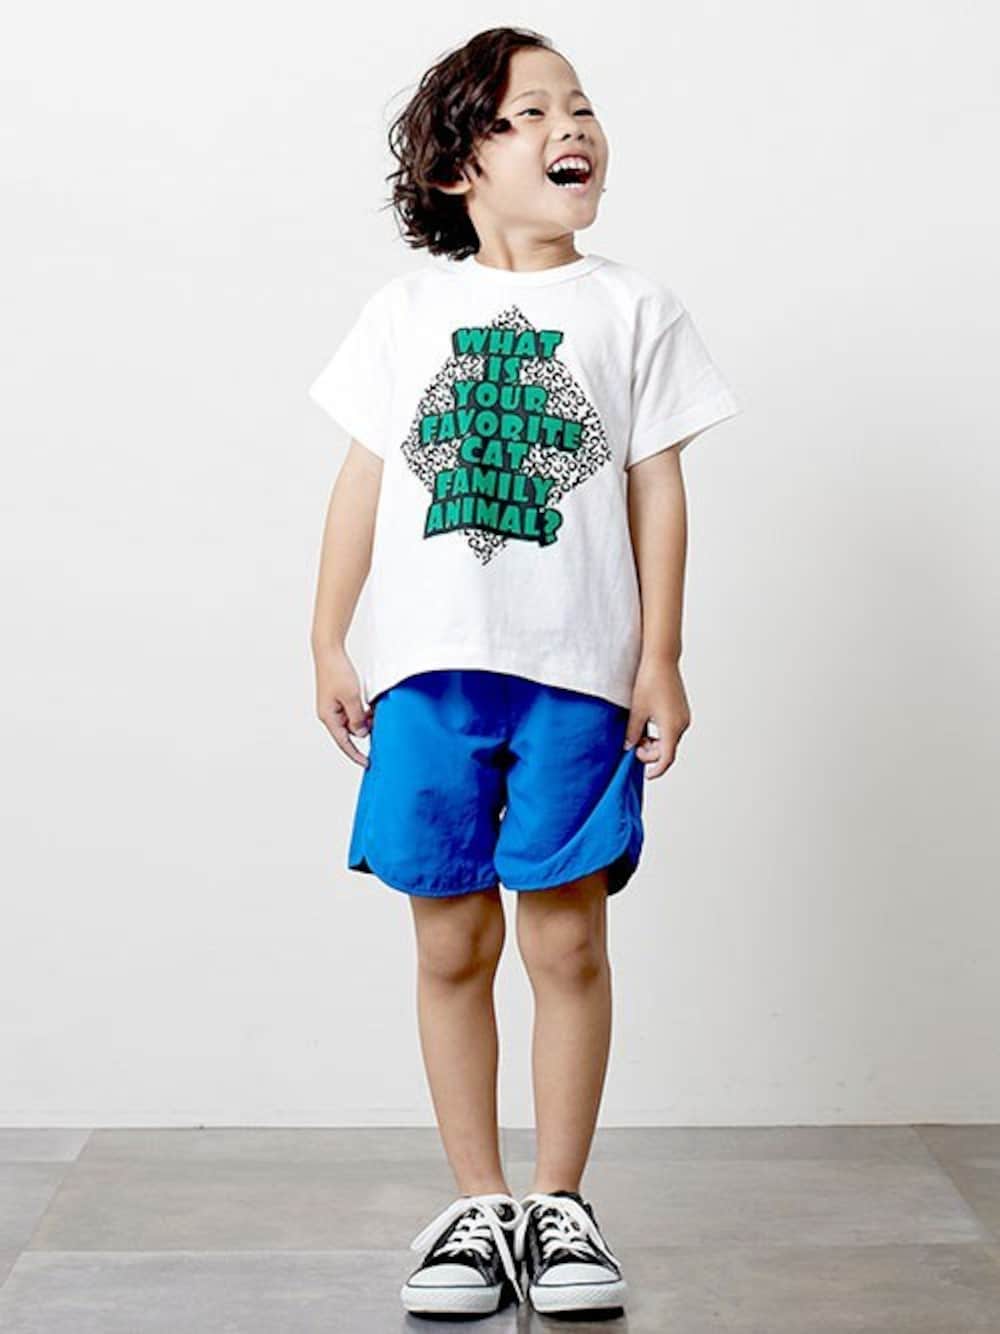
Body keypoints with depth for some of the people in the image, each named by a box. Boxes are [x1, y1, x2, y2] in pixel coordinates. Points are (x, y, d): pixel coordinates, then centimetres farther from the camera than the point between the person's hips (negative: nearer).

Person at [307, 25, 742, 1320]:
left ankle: (561, 1203, 17)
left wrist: (662, 658, 0)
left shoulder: (630, 306, 7)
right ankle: (478, 1206, 18)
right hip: (428, 672, 1)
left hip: (579, 674, -1)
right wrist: (330, 645, 6)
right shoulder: (408, 310, 9)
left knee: (567, 938, 1)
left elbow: (656, 486, 5)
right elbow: (363, 480, 10)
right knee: (451, 943, 5)